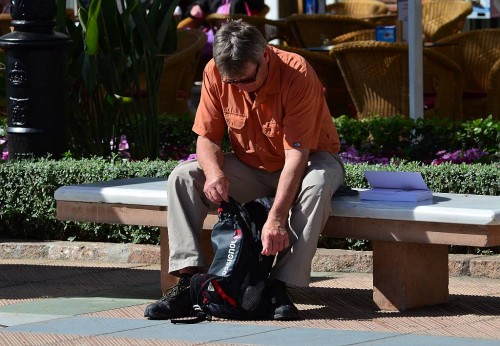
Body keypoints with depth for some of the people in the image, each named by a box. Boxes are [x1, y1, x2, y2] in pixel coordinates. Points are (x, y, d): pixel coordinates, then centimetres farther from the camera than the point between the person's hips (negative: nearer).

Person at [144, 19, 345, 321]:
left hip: (307, 161, -4)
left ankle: (282, 287, -35)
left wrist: (276, 217, -39)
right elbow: (207, 137, -7)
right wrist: (213, 173, -31)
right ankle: (189, 282, -25)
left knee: (317, 186, -38)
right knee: (183, 177, -16)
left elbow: (297, 153, -31)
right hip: (251, 166, 4)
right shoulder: (214, 73, -15)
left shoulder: (297, 74, -29)